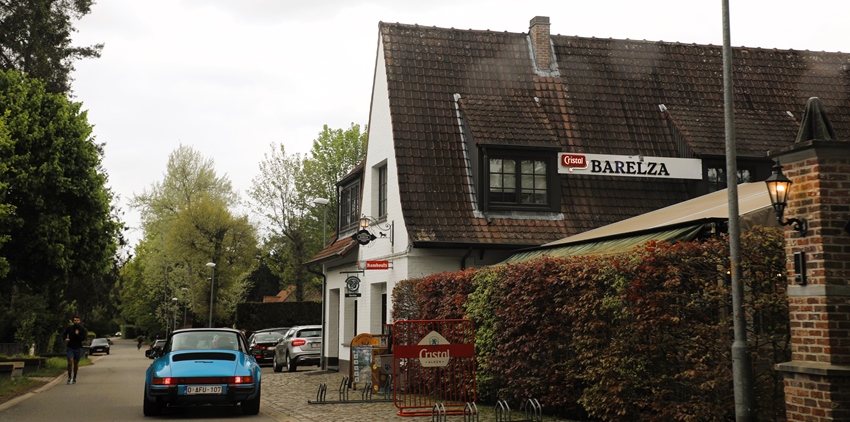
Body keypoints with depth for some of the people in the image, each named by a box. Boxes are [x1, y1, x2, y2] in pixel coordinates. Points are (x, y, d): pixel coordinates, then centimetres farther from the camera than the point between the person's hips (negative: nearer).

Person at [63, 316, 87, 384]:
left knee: (76, 363, 8)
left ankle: (74, 377, 23)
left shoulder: (82, 329, -1)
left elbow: (83, 338, -10)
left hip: (78, 348, 0)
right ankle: (69, 377, -6)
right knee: (70, 362, -14)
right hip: (70, 347, 0)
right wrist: (65, 338, -5)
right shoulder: (69, 328, 2)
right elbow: (64, 335, 16)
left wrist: (77, 335, -23)